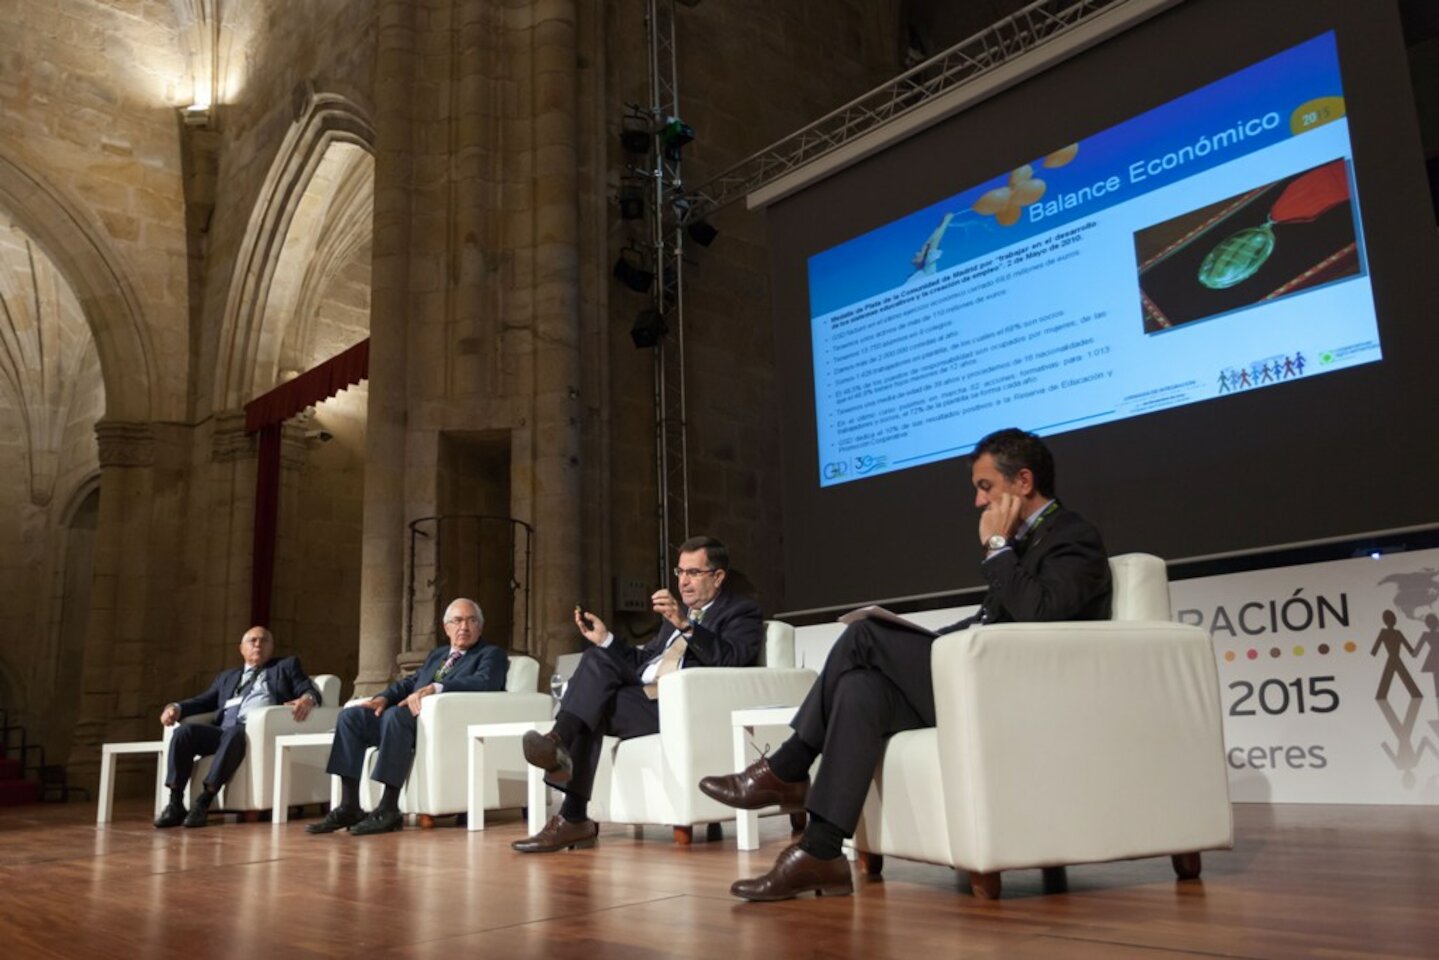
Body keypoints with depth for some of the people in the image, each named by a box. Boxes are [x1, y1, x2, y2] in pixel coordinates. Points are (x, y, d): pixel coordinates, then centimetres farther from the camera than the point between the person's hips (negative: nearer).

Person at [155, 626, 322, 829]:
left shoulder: (286, 666, 22)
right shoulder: (227, 676, 34)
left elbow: (310, 691, 8)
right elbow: (205, 701, 22)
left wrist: (307, 700, -17)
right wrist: (177, 707, 2)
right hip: (222, 730, 4)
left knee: (234, 733, -36)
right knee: (184, 731, -23)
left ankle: (203, 802, -37)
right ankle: (175, 804, -23)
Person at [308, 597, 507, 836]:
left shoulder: (491, 654, 7)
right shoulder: (437, 654, 30)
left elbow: (484, 682, -13)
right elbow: (409, 682, 21)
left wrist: (434, 688, -25)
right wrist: (384, 697, -2)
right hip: (412, 715, 7)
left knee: (396, 714, -34)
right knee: (350, 715, -10)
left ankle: (388, 809, -30)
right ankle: (349, 807, -13)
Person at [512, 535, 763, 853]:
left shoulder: (742, 612, 6)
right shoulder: (677, 611, 28)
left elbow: (731, 659, -14)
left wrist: (684, 624, -25)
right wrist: (605, 639, 11)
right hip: (641, 692, 7)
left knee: (593, 706, -23)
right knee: (597, 657, -17)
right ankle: (560, 745, -27)